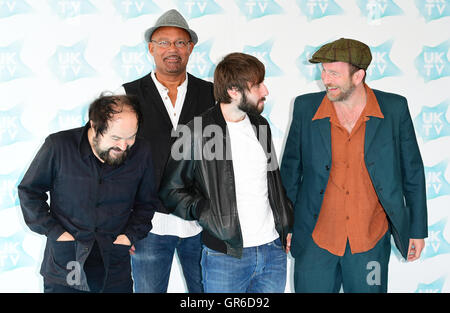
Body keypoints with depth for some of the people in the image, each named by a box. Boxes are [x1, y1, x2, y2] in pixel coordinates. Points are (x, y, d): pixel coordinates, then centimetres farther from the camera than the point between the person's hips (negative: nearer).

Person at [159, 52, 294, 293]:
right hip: (226, 257, -5)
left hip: (274, 249, 5)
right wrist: (208, 213, -16)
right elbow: (170, 191, -5)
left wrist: (287, 226, 13)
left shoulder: (260, 125, 9)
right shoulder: (197, 134, -11)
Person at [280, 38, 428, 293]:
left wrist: (418, 229, 7)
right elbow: (291, 167, 6)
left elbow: (412, 171, 3)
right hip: (316, 239, 1)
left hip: (371, 242, 0)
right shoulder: (306, 108, -5)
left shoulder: (394, 109, -7)